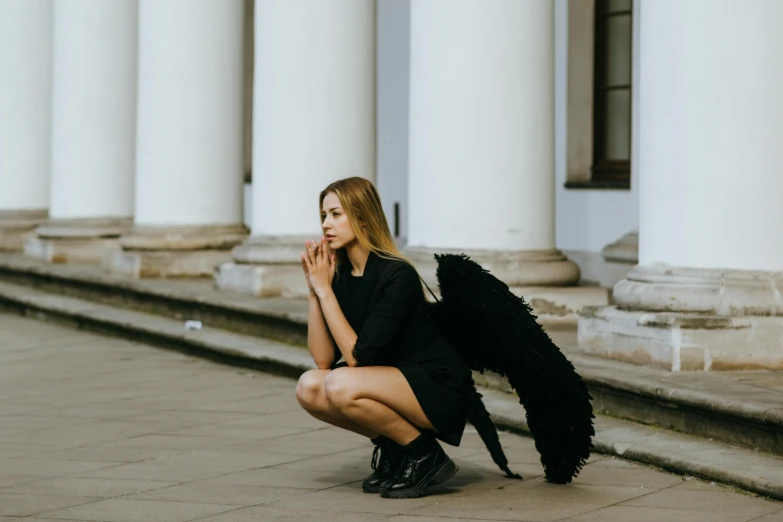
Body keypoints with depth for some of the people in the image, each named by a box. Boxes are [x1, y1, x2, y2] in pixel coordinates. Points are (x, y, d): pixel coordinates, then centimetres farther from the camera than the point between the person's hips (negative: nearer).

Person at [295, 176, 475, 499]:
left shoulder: (397, 275, -21)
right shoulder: (340, 274, 0)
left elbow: (357, 357, -23)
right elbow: (323, 359, -4)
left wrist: (325, 291, -22)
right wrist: (315, 290, -12)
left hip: (441, 391, -8)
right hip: (395, 384, 8)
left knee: (340, 385, -29)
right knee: (309, 388, -12)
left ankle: (426, 456, -9)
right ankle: (391, 448, 5)